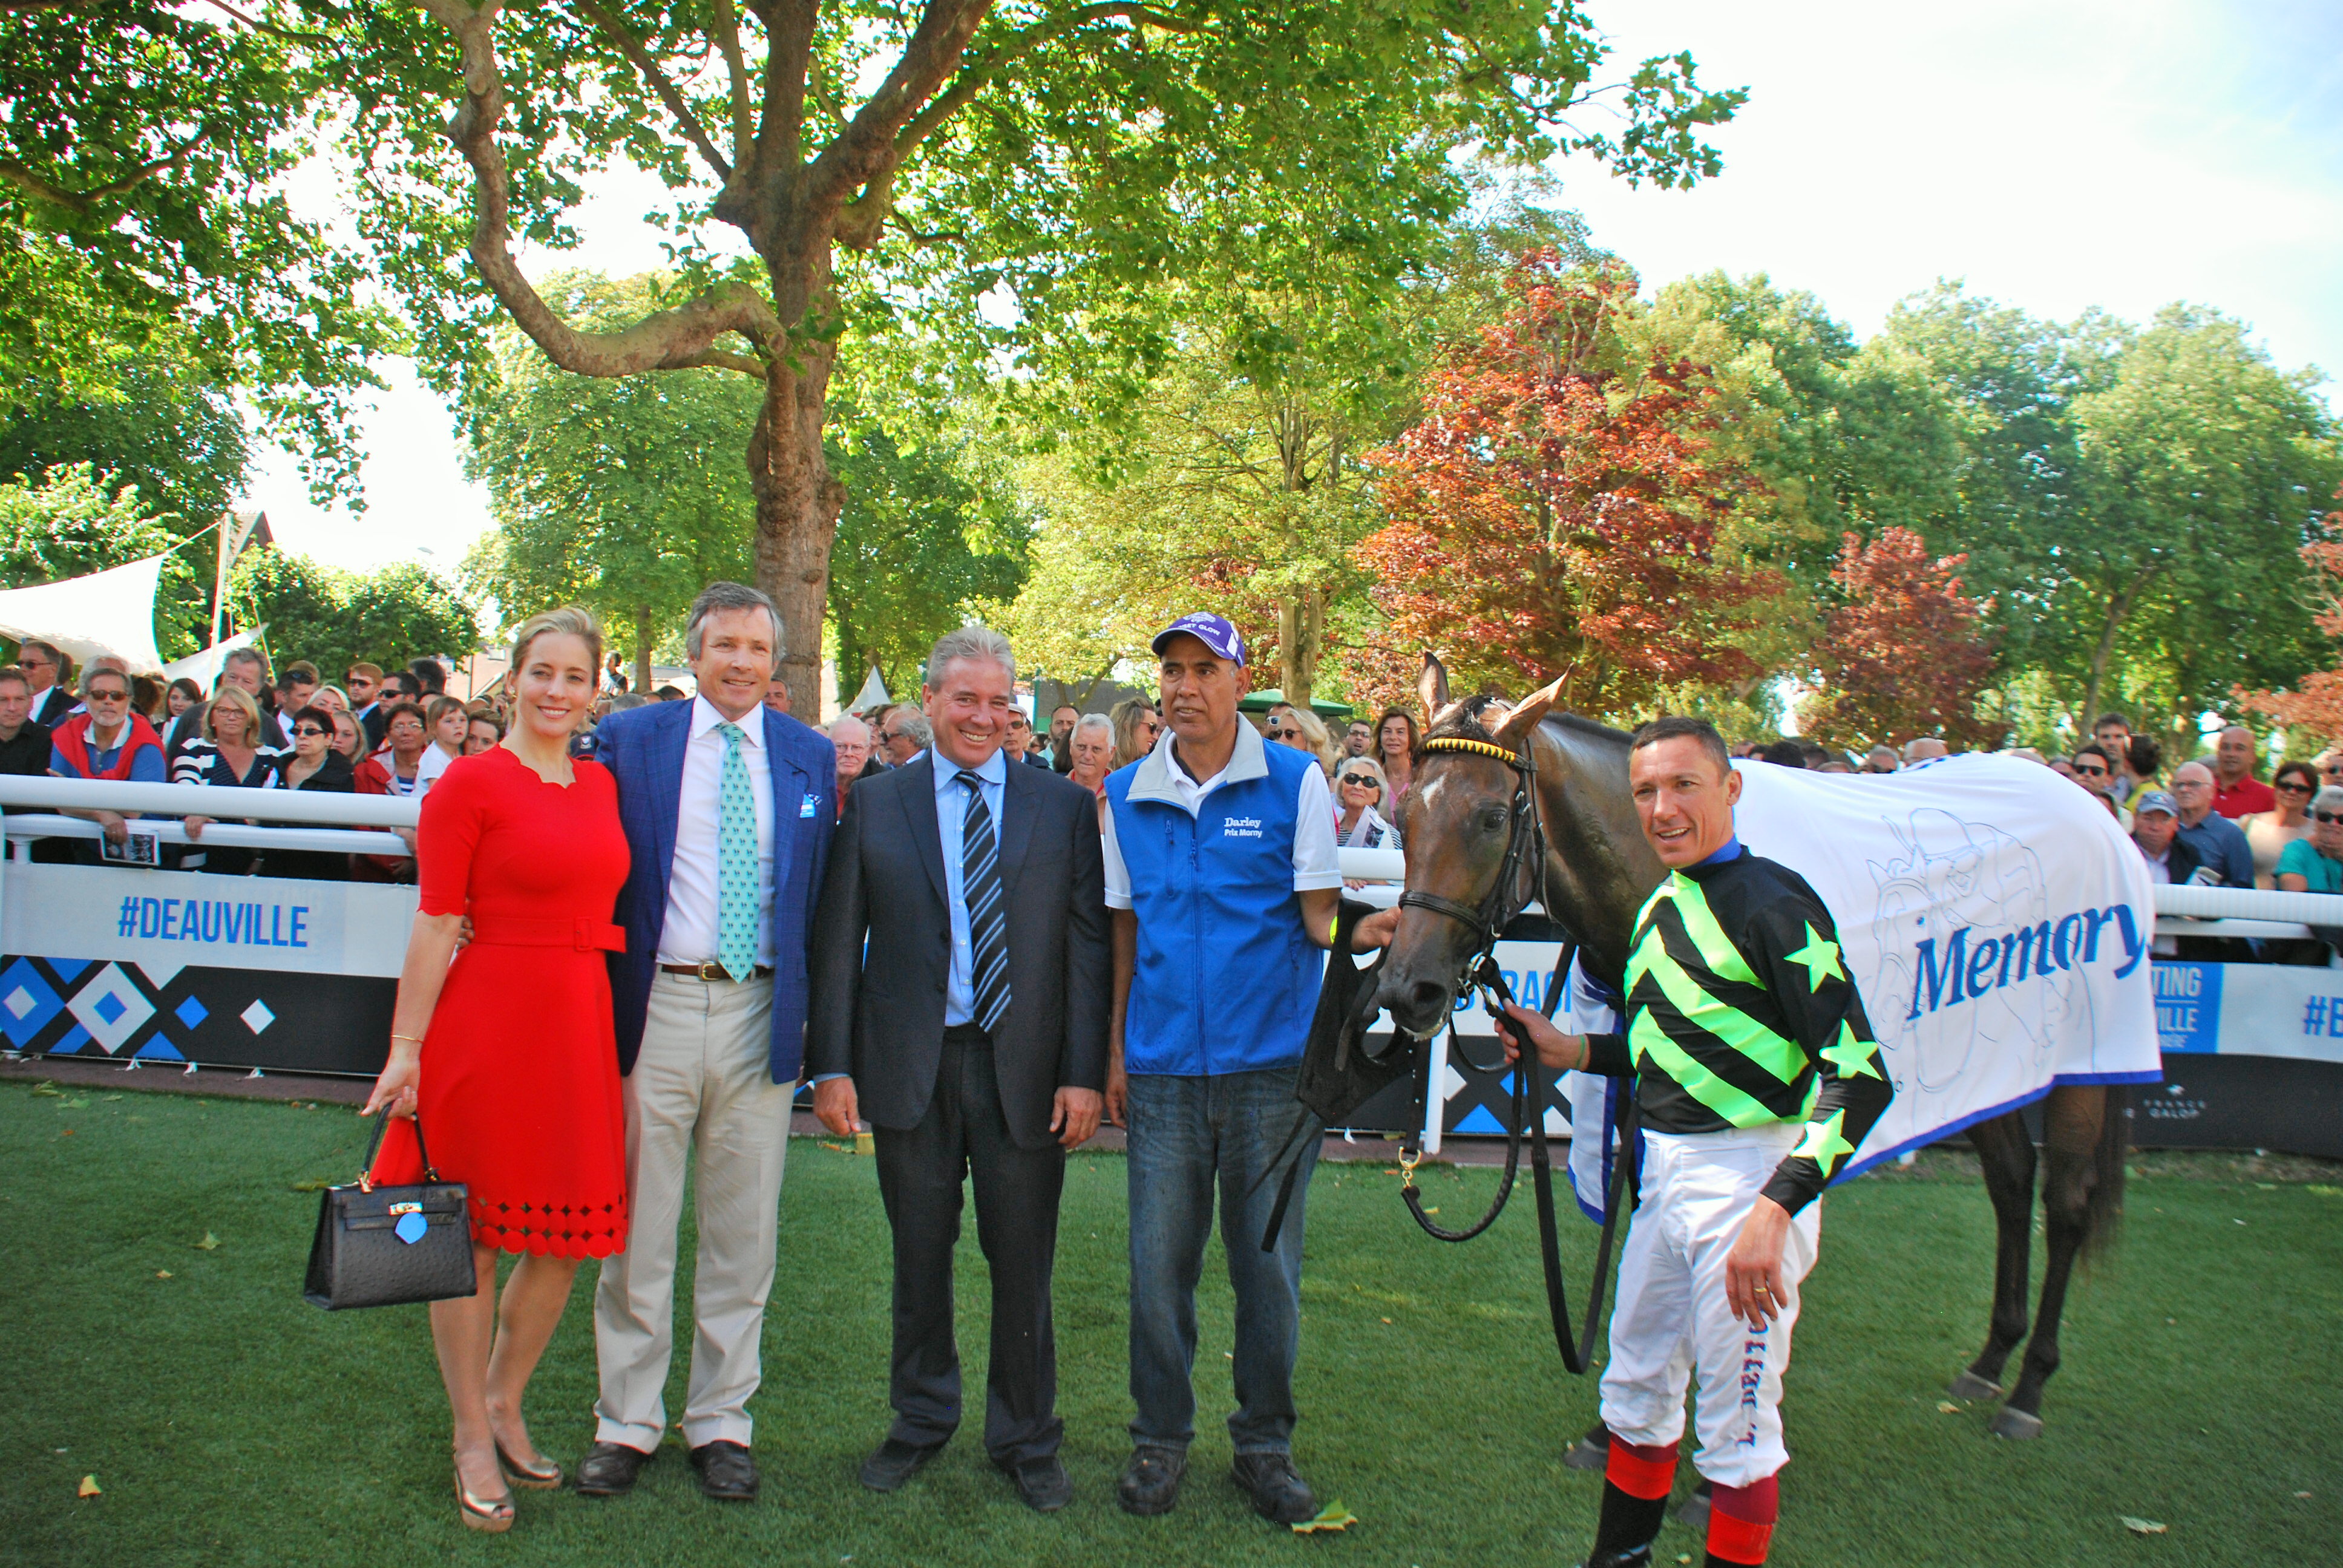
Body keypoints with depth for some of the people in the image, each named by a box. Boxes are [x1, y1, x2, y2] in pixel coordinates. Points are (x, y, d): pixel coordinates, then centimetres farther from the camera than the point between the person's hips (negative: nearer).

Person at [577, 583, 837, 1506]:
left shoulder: (810, 757, 8)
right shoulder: (627, 740, 3)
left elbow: (823, 894, 10)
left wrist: (811, 1015, 3)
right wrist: (600, 1002, -2)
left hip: (759, 1013, 1)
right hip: (656, 1006, -1)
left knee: (743, 1232, 9)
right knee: (637, 1229, 7)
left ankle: (721, 1422, 23)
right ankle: (627, 1423, 22)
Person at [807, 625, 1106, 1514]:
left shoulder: (1064, 807, 2)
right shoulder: (875, 804, 4)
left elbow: (1088, 944, -1)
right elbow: (839, 941, 2)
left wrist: (1084, 1072, -7)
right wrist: (832, 1065, -4)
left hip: (1026, 1069, 0)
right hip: (911, 1067, 1)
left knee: (1023, 1265, 9)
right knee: (919, 1260, 14)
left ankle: (1026, 1440, 27)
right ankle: (921, 1422, 34)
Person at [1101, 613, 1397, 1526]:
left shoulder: (1295, 782, -2)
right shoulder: (1125, 795, 6)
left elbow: (1320, 914, -3)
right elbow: (1125, 930, 11)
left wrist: (1359, 931, -25)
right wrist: (1115, 1051, 8)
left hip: (1269, 1067, -2)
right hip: (1163, 1072, 2)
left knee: (1268, 1266, 8)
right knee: (1158, 1267, 7)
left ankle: (1265, 1445, 26)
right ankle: (1161, 1439, 27)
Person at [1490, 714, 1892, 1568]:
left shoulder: (1772, 902, -18)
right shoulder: (1661, 906, 8)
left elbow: (1860, 1077, -24)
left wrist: (1775, 1210, -30)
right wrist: (1569, 1051, 9)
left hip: (1748, 1174, -9)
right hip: (1666, 1171, 9)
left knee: (1736, 1426, 4)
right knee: (1636, 1383, 22)